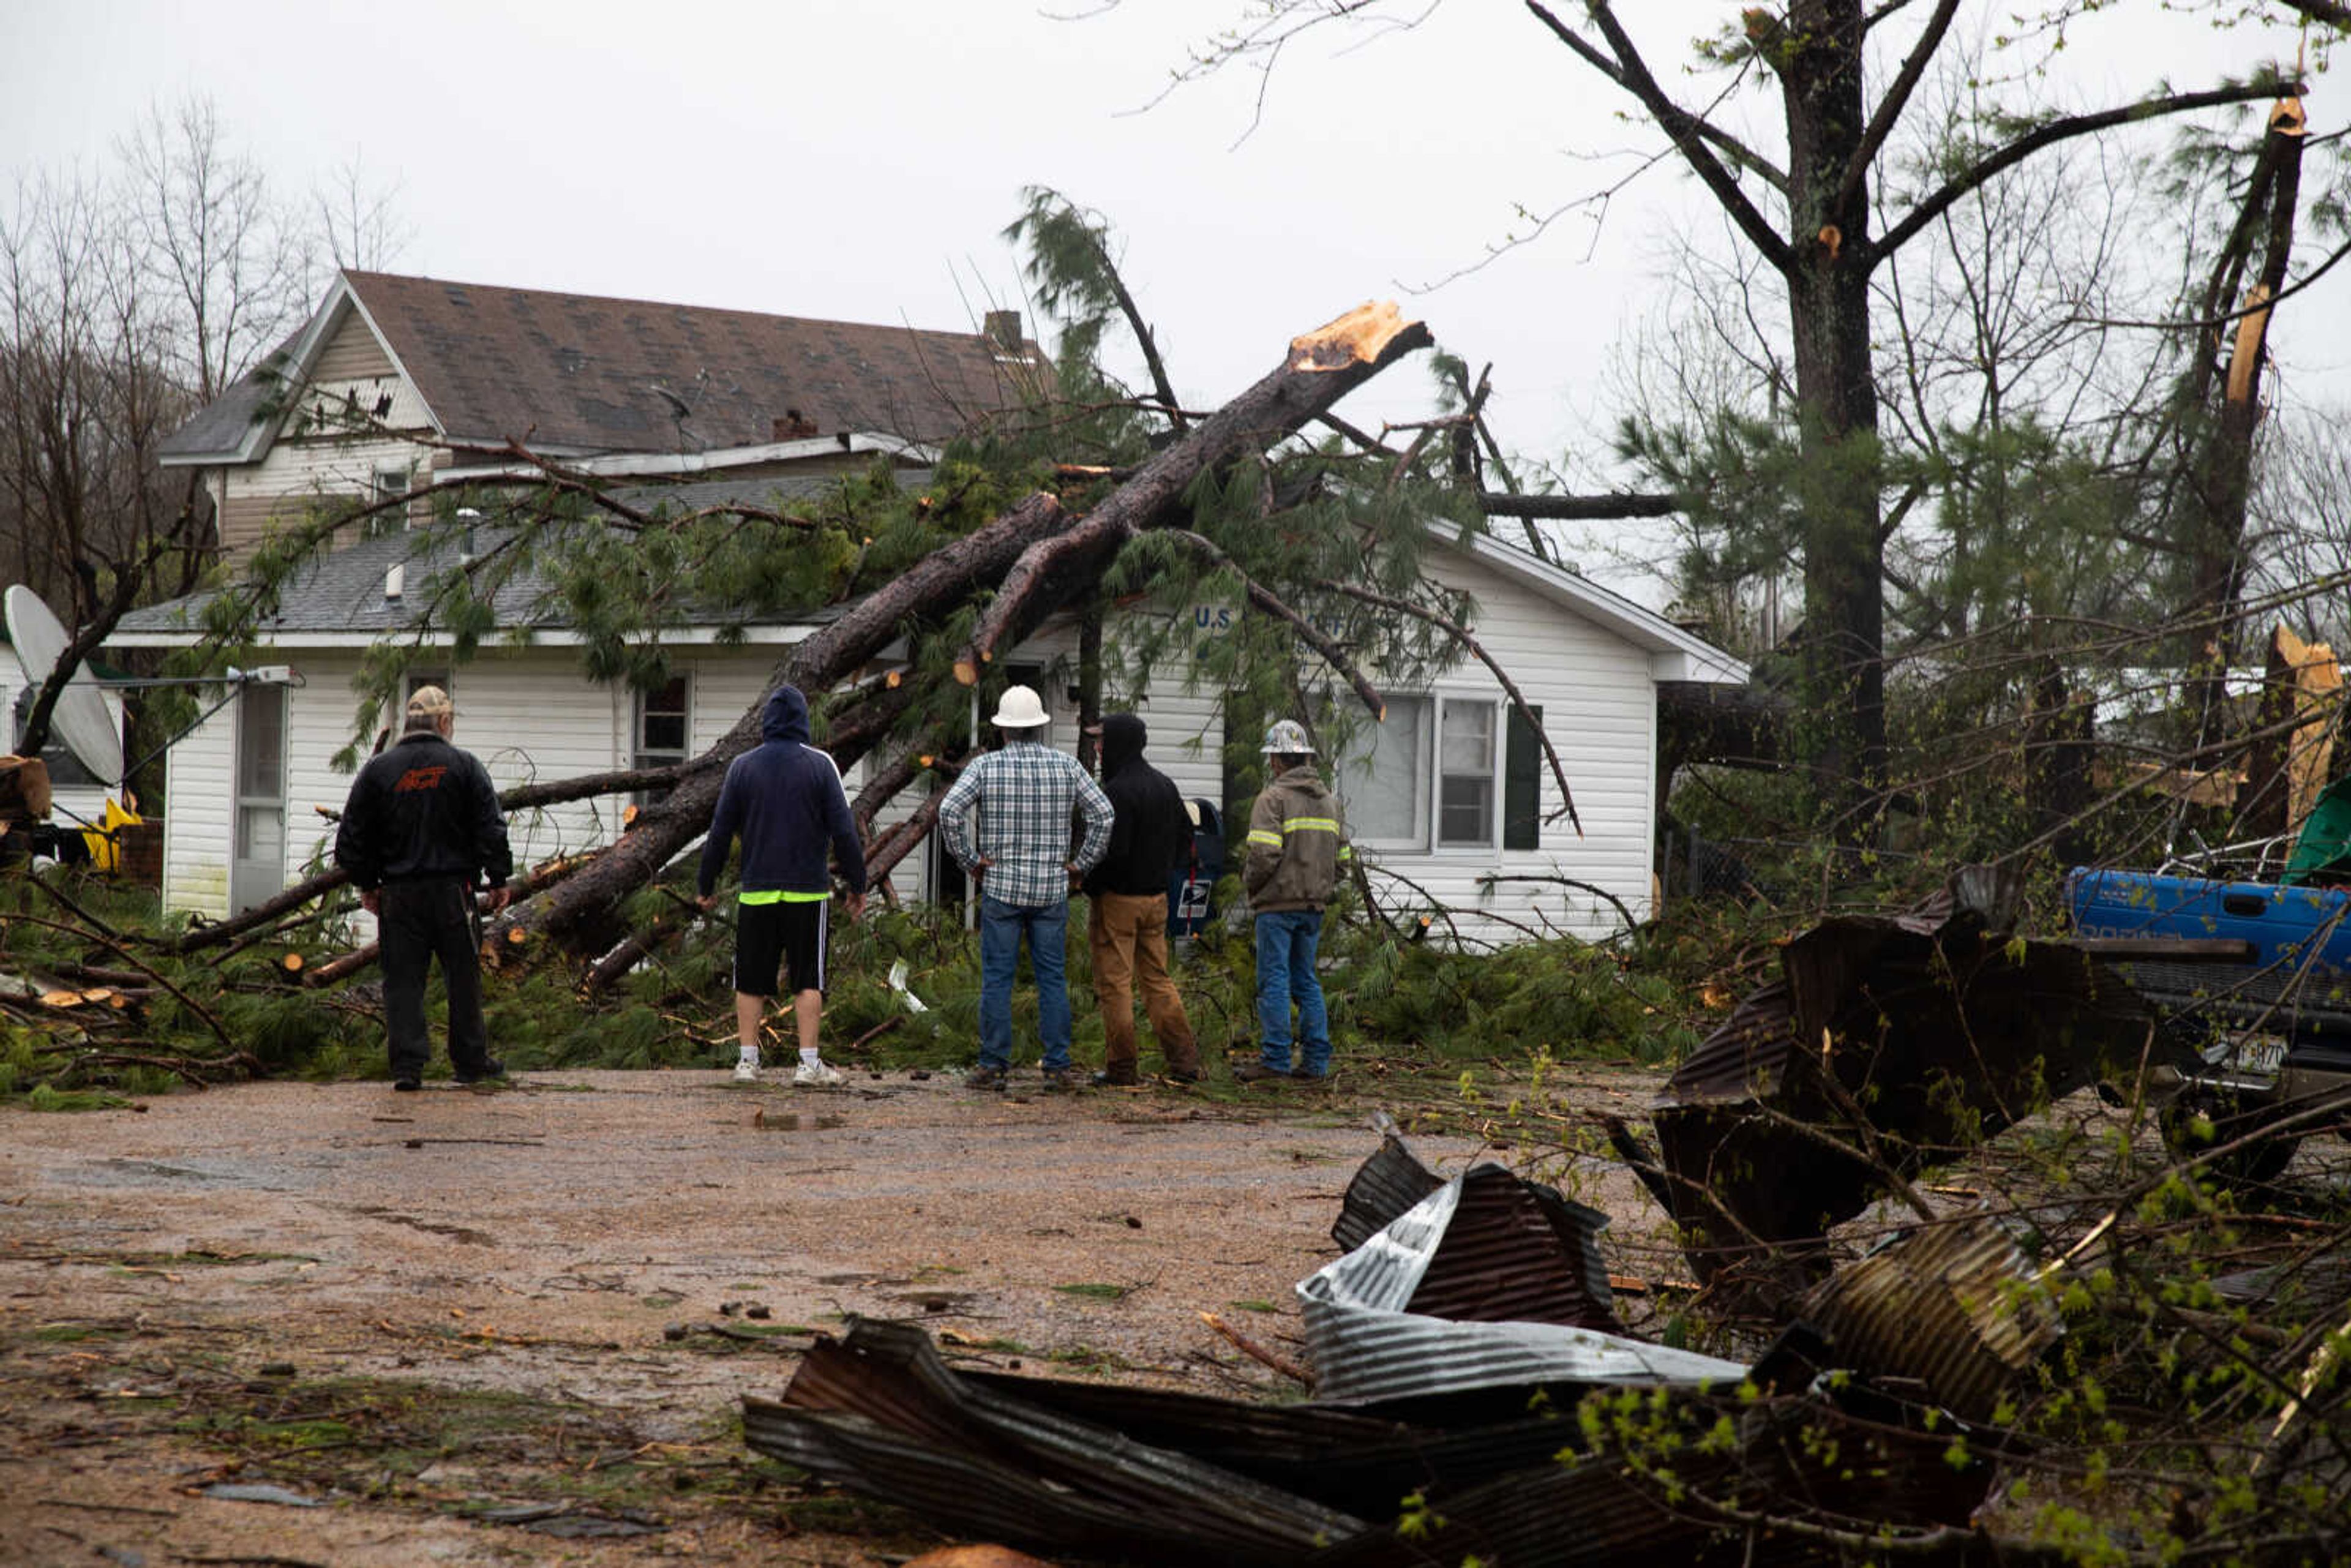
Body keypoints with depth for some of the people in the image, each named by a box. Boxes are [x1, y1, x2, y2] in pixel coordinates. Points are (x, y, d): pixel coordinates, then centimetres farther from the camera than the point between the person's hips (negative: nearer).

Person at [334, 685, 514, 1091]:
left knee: (403, 979, 4)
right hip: (452, 889, -1)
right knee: (463, 976, 9)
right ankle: (471, 1061, 16)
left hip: (398, 891, 1)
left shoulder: (378, 769, 3)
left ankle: (407, 1065, -2)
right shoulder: (464, 767, -2)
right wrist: (499, 880, 6)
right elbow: (491, 830, -4)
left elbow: (351, 836, 6)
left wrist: (366, 884, 17)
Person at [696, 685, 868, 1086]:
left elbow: (720, 832, 5)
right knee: (808, 979, 3)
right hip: (808, 891, -1)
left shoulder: (743, 767, 3)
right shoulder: (820, 766, -2)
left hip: (756, 893, 1)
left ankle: (747, 1060, 8)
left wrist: (707, 884, 15)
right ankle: (809, 1063, -1)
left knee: (751, 981, 8)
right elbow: (844, 831, -3)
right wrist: (857, 885, 4)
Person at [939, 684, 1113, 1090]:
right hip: (1052, 889, 2)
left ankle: (993, 1066, 1)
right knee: (1052, 979, 6)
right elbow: (1102, 813, -5)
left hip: (1001, 887, -2)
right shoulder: (1066, 766, 2)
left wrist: (968, 860, -4)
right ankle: (1058, 1067, 4)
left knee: (997, 978, 2)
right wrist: (1082, 863, 2)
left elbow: (950, 810, -14)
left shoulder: (986, 766, -3)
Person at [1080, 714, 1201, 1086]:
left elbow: (1112, 850, -23)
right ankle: (1185, 1061, 8)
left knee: (1115, 984, 0)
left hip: (1117, 899, -8)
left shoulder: (1118, 791, -18)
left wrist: (1091, 886, -9)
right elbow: (1185, 839, 17)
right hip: (1156, 899, 8)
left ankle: (1121, 1067, 2)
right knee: (1157, 979, 13)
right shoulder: (1165, 786, 9)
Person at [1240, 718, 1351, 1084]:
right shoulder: (1328, 799, 13)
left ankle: (1275, 1061, -7)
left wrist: (1250, 882, -1)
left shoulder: (1274, 798, -11)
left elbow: (1264, 854, -19)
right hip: (1315, 904, 7)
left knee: (1274, 981, -4)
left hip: (1279, 902, -7)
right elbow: (1343, 856, 13)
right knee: (1305, 980, 13)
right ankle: (1316, 1061, 10)